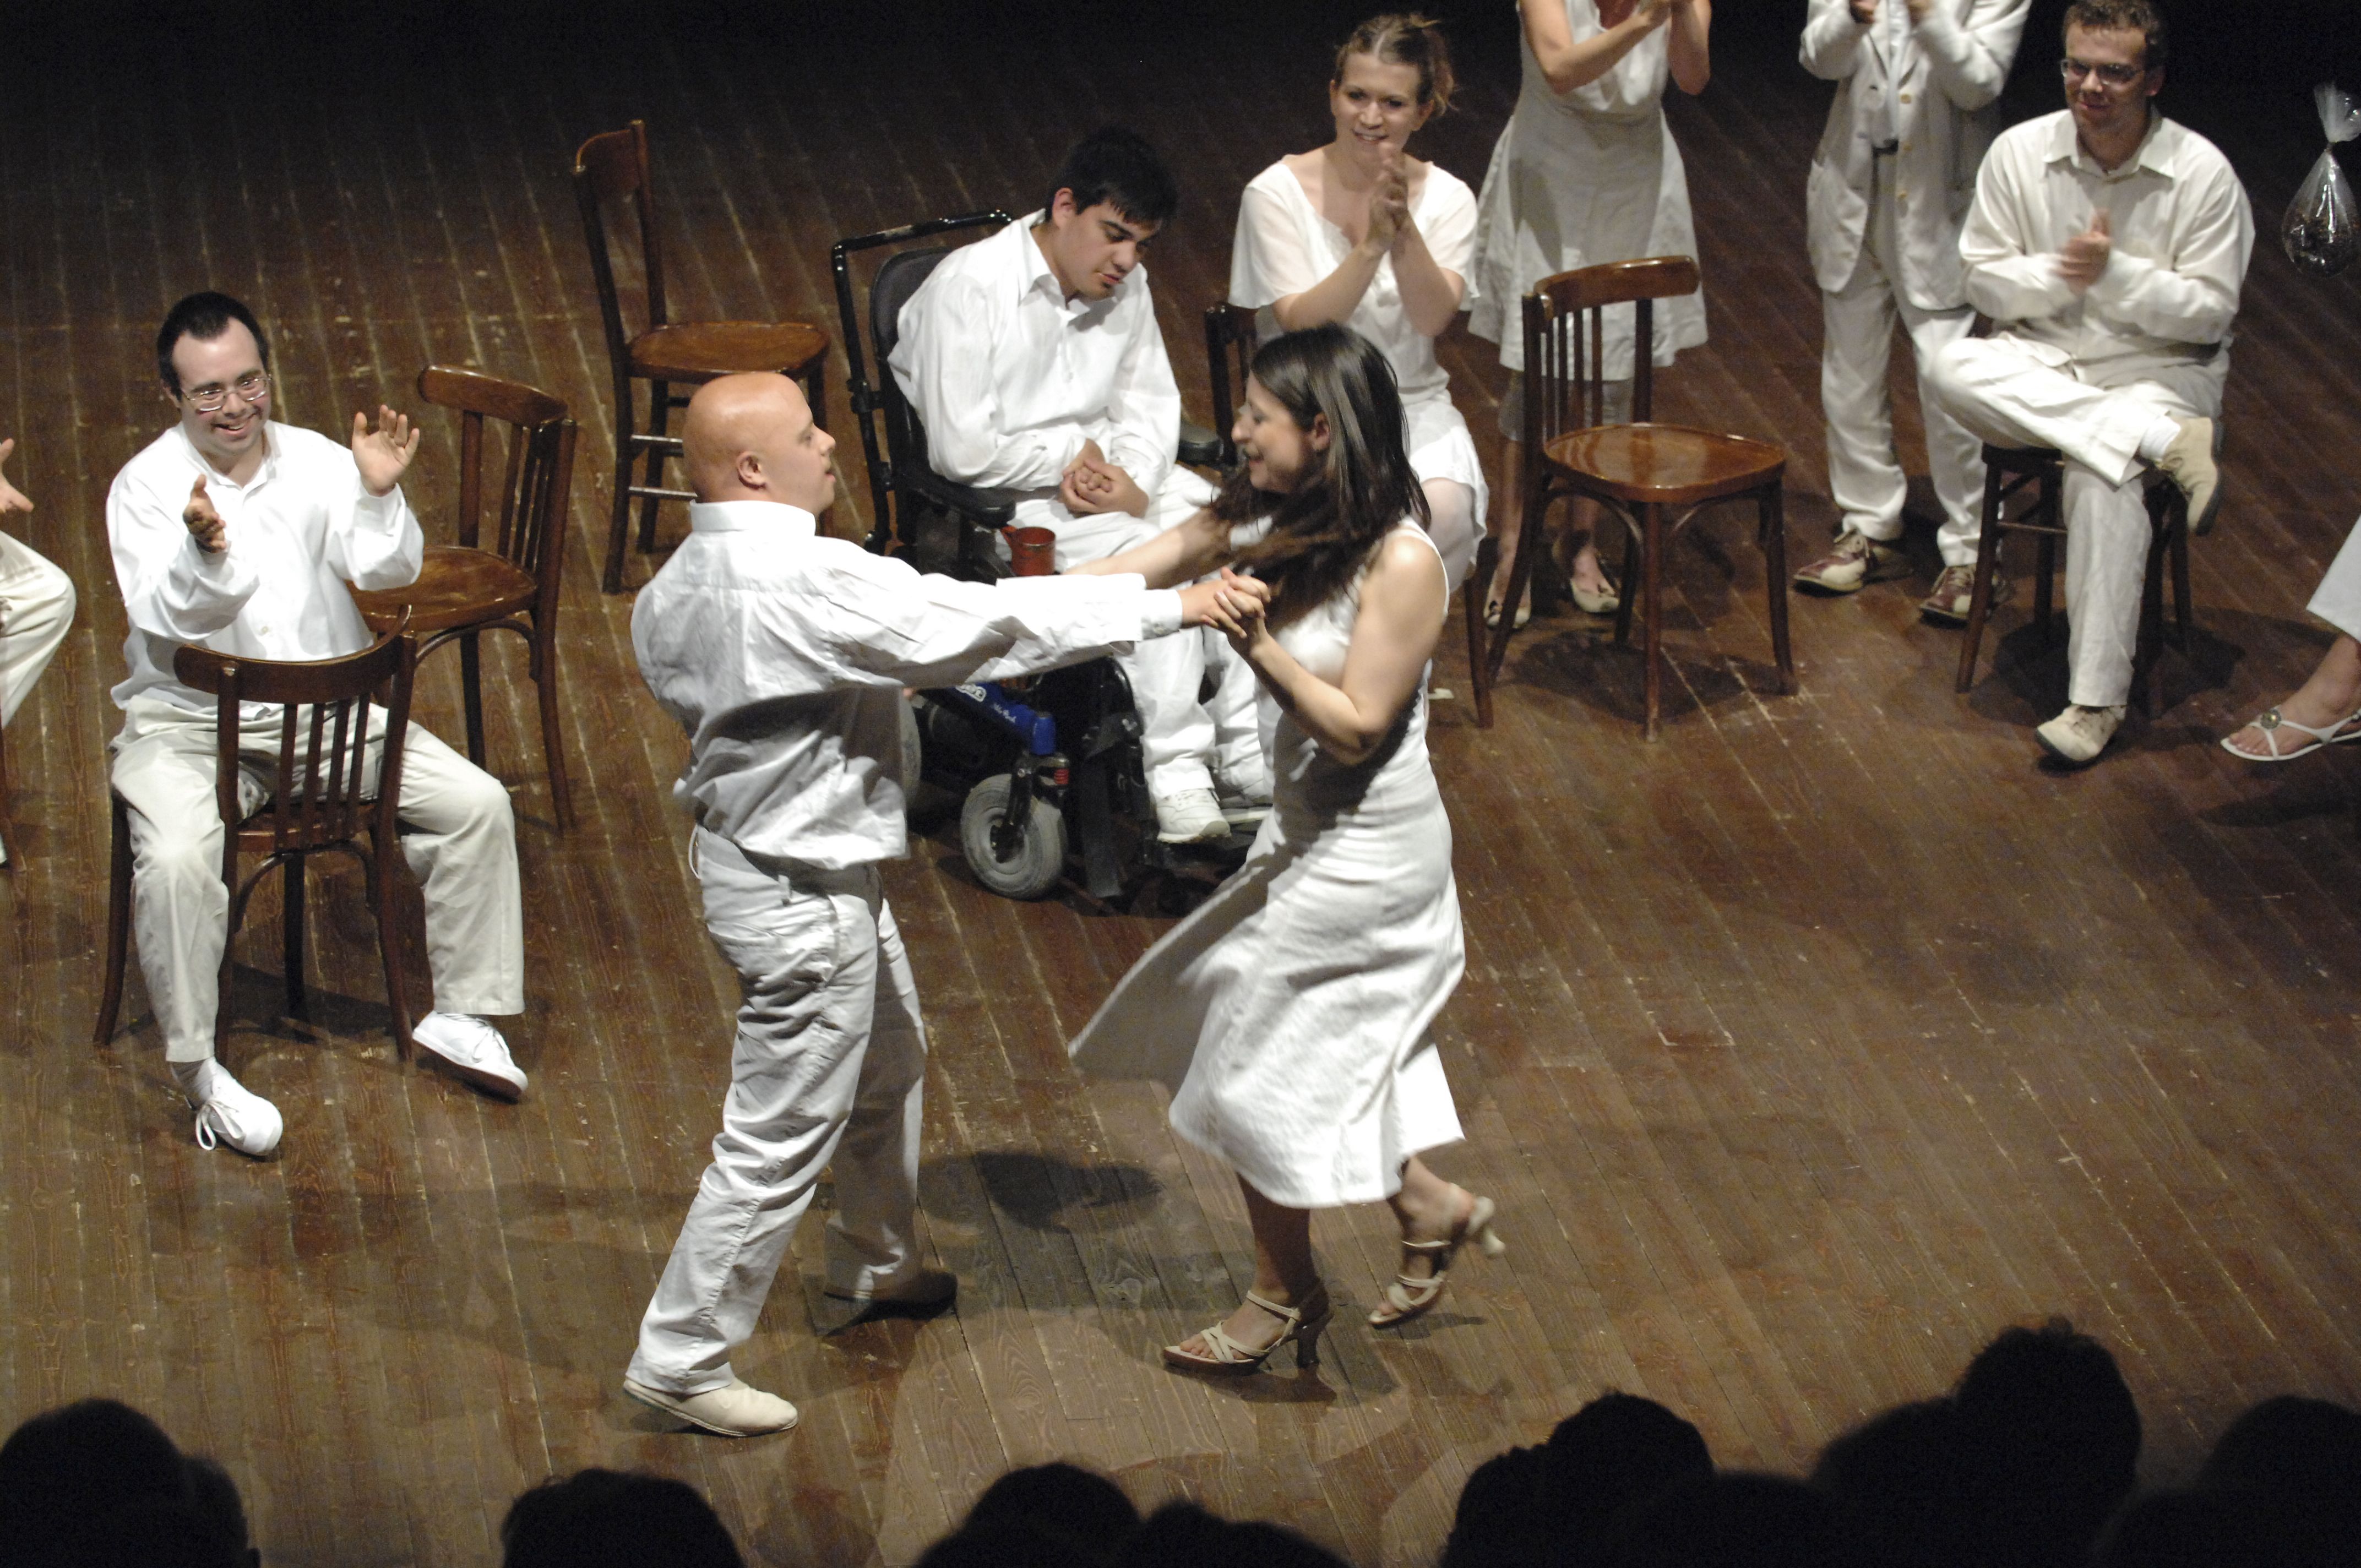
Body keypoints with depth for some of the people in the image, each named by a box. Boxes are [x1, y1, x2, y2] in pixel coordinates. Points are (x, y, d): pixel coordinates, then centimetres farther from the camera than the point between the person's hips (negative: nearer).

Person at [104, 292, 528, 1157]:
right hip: (191, 722, -3)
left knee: (479, 804, -11)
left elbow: (388, 571, -8)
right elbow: (167, 618, -20)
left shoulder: (316, 462, 2)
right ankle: (199, 1070, -18)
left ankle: (462, 1014, 1)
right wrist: (207, 551, -40)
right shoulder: (146, 486, -6)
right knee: (177, 859, -32)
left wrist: (379, 497, -27)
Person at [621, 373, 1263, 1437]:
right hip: (803, 899, -10)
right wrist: (1174, 607, -24)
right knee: (779, 1140, 3)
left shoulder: (678, 586, -1)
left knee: (887, 1068, 29)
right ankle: (680, 1360, 16)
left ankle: (878, 1263, 52)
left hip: (746, 850, 10)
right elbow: (990, 627, -30)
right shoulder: (808, 583, -30)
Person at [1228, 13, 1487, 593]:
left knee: (1443, 508, -29)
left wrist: (1404, 229, -28)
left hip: (1414, 405, 2)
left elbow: (1433, 317, -13)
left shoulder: (1446, 198, 1)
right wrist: (1373, 244, -27)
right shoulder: (1278, 193, -6)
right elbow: (1301, 324, -15)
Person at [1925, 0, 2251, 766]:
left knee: (2102, 476, -36)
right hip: (2039, 366, 3)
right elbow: (1984, 279, 4)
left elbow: (2211, 311, -7)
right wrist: (2059, 273, -14)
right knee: (1953, 369, -31)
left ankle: (2096, 700, -29)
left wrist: (2114, 273, -19)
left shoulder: (2202, 172, -6)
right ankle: (2171, 444, -35)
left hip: (2159, 367, -3)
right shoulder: (2020, 152, 1)